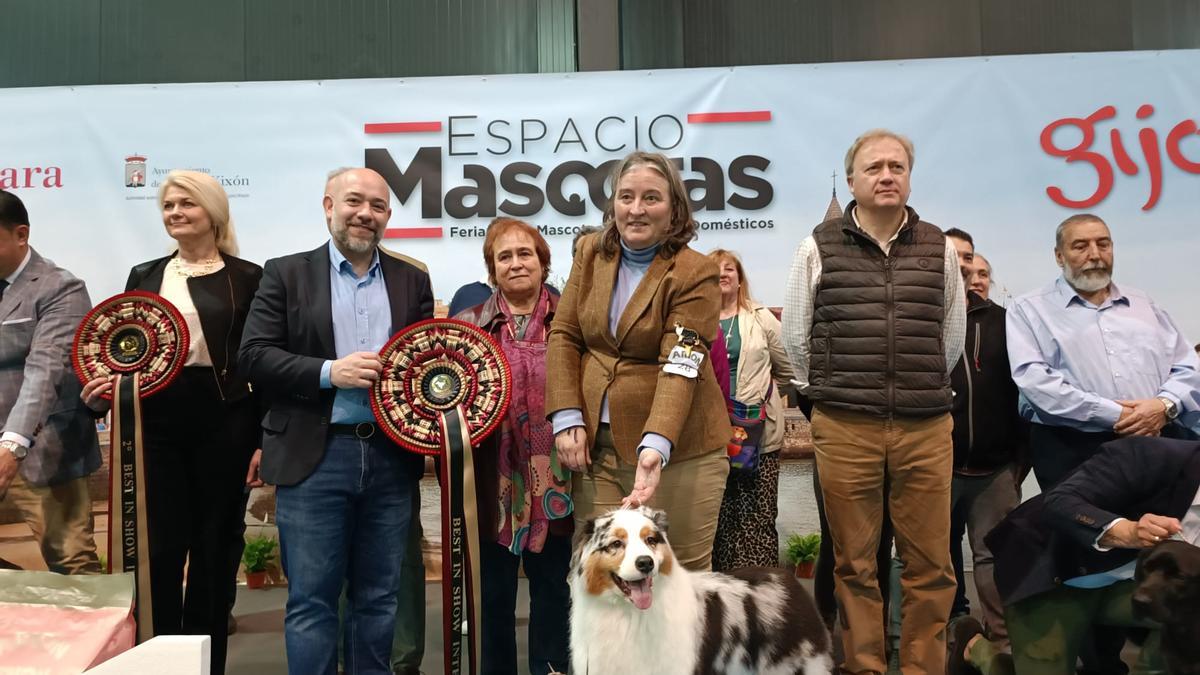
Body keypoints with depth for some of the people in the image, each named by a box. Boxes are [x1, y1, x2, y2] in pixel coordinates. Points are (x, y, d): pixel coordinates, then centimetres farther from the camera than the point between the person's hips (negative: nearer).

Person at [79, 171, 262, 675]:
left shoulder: (247, 277, 2)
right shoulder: (145, 276, 13)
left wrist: (263, 438, -4)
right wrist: (101, 388, -5)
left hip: (223, 421, -2)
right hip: (157, 421, 3)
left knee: (214, 548, 6)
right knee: (159, 547, 2)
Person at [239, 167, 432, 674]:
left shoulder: (413, 280, 12)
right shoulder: (286, 274, 4)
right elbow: (255, 355, -3)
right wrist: (329, 372, -15)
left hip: (391, 456, 3)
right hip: (315, 458, -2)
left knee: (379, 597, 12)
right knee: (311, 598, 3)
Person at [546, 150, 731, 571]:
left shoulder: (695, 275, -7)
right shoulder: (591, 252, 9)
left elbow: (679, 367, -16)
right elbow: (564, 336, 8)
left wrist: (656, 445, -29)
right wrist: (567, 418, -2)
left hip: (677, 451, -4)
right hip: (596, 445, 4)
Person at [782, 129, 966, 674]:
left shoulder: (939, 248, 9)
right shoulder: (819, 248, 3)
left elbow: (952, 336, 16)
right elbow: (796, 336, 8)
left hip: (926, 429, 2)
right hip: (844, 430, -1)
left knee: (931, 564, 4)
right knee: (855, 565, 6)